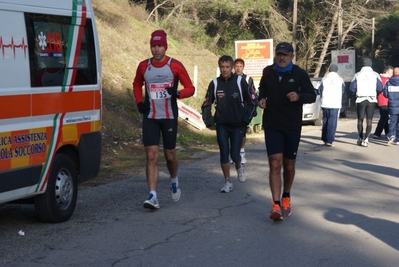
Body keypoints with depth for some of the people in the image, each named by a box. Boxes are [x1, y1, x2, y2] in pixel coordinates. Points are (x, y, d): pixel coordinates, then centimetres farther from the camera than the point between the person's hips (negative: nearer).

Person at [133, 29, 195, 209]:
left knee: (170, 155, 9)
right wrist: (139, 102, 4)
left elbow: (190, 88, -2)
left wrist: (178, 93, -22)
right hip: (150, 117, 1)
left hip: (169, 117, -1)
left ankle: (174, 181, 41)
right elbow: (137, 85, 22)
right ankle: (153, 196, -12)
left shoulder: (175, 66, -5)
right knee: (151, 155, -9)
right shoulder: (143, 66, 4)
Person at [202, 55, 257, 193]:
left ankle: (239, 167, 29)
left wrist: (246, 119, -6)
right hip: (222, 125, 2)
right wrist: (208, 121, -1)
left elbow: (252, 102, 1)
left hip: (238, 125, -2)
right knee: (224, 154, -1)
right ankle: (227, 182, 12)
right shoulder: (214, 83, -1)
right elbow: (206, 104, 9)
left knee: (234, 154, -6)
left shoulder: (240, 81, -5)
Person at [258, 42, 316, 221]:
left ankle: (286, 197, 34)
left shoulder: (299, 74, -6)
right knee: (275, 163, -11)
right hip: (272, 126, 0)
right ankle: (276, 205, -14)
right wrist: (261, 99, -1)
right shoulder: (268, 72, 2)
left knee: (289, 164, 12)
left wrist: (299, 96, -25)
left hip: (292, 126, 0)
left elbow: (312, 96, -4)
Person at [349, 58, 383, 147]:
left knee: (360, 120, 13)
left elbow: (352, 88, -2)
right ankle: (365, 139, -11)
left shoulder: (357, 75, 1)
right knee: (369, 121, 0)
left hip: (360, 100, 1)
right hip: (371, 100, -1)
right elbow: (380, 88, -4)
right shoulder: (375, 75, -1)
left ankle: (360, 139, 21)